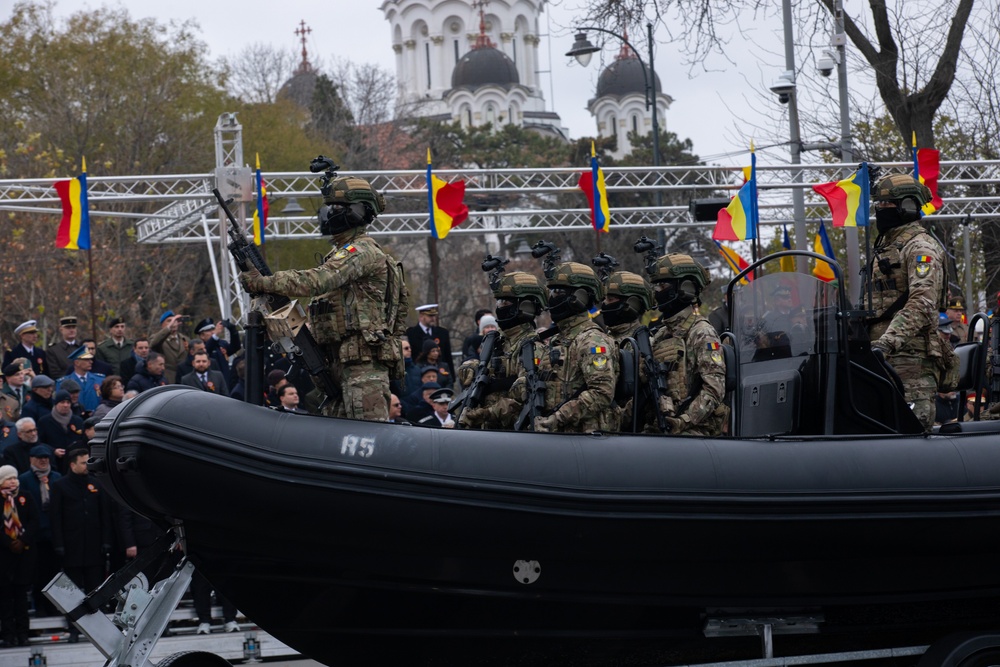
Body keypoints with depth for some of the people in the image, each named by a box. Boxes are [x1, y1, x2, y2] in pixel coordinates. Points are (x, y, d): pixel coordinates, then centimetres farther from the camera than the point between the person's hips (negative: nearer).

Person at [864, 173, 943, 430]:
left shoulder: (920, 247, -7)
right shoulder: (884, 246, 24)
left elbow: (922, 303, -21)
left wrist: (888, 342, -30)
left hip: (910, 353, -9)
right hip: (882, 353, 9)